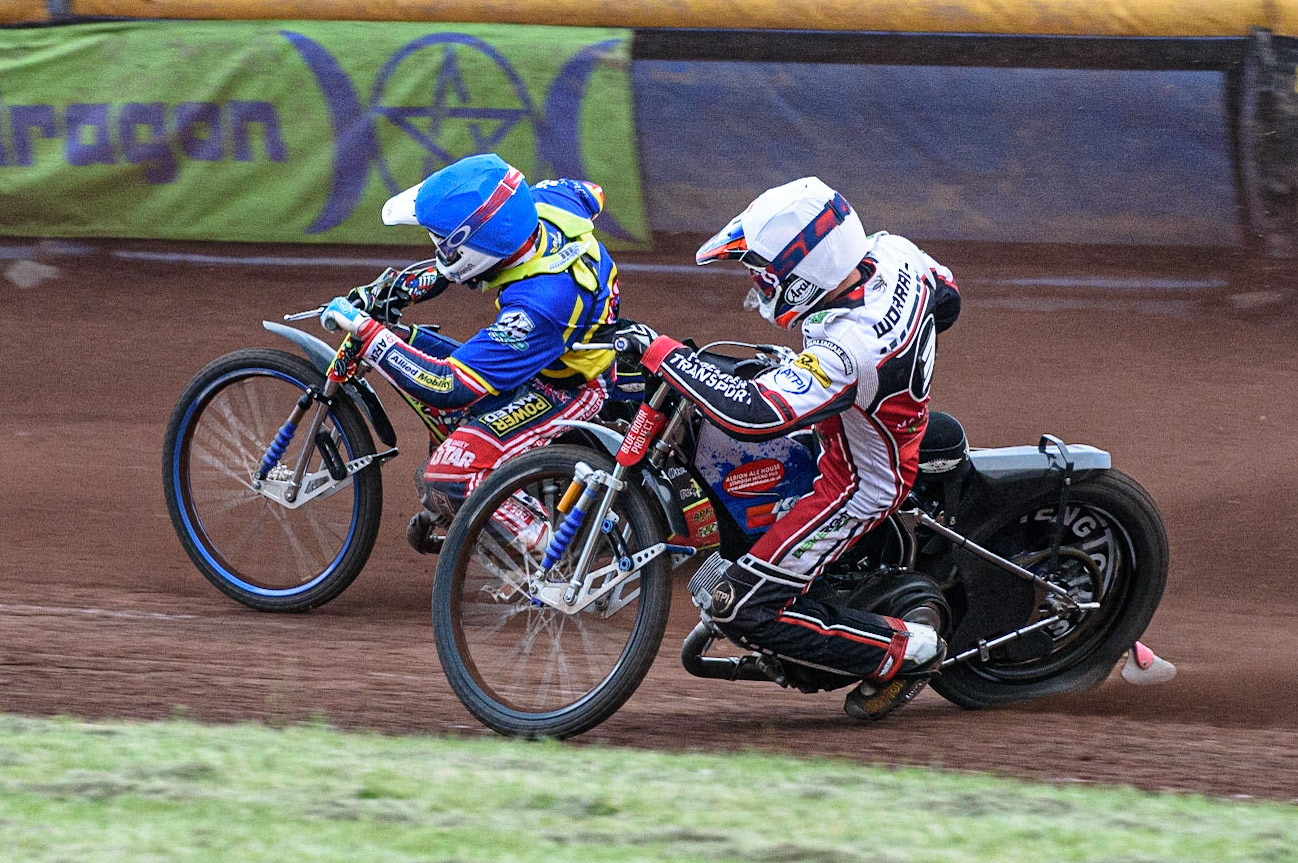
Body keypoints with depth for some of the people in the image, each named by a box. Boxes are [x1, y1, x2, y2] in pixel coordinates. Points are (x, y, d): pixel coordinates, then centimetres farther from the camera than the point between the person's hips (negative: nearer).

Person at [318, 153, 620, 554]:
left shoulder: (539, 305, -39)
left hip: (564, 389, -9)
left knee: (447, 482, -22)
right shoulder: (543, 202, -19)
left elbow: (451, 388, -34)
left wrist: (365, 330, -28)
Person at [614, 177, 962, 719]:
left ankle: (906, 652, 2)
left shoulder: (846, 352, -39)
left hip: (859, 485, -9)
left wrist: (659, 351, -40)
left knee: (740, 609, -7)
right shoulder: (894, 253, -15)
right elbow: (948, 298, 7)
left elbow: (752, 414, -44)